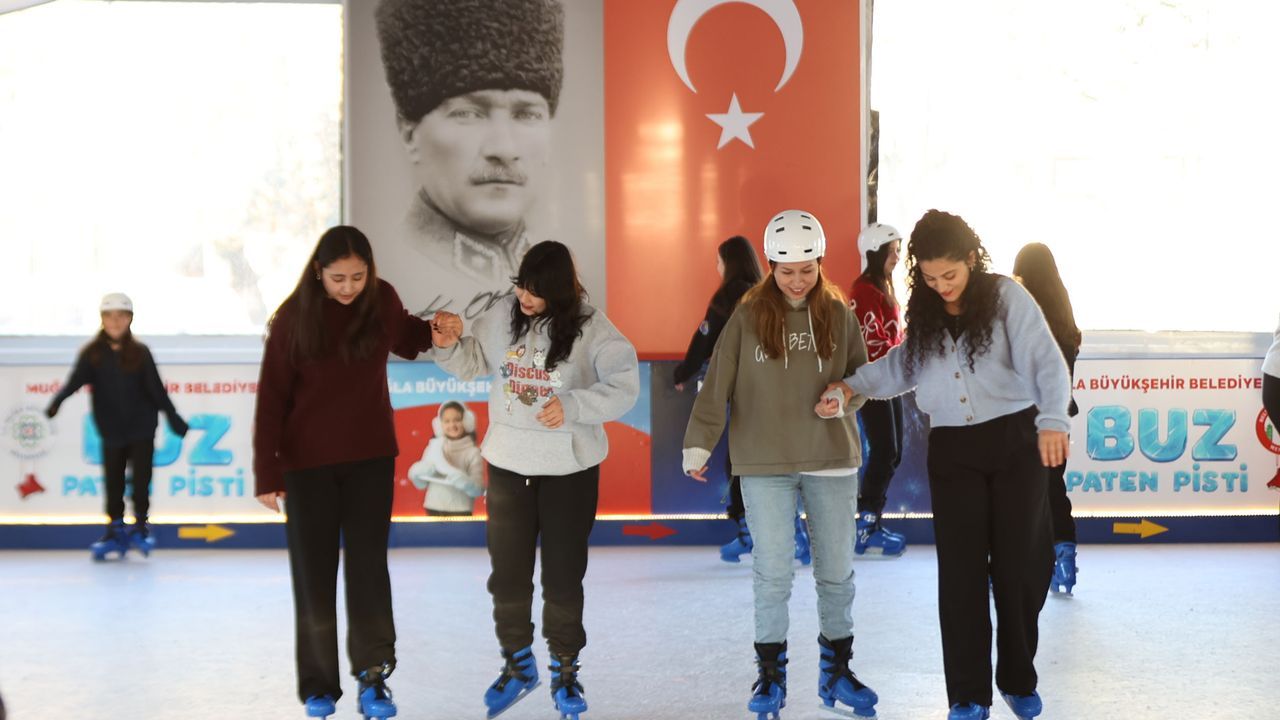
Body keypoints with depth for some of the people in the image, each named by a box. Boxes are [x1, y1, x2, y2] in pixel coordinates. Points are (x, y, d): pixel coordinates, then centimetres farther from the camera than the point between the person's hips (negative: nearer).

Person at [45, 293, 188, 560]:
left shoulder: (140, 353, -3)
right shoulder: (91, 354, -3)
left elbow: (156, 389, 1)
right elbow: (75, 381, -14)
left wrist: (173, 418, 3)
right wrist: (56, 402, -32)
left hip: (141, 428, -1)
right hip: (111, 431, 1)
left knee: (141, 479, 0)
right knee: (113, 482, 6)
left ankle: (141, 526, 18)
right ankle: (115, 530, 19)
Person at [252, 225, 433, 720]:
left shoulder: (380, 299, -5)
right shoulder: (294, 317, -11)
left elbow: (405, 342, 17)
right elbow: (271, 399, -9)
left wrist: (435, 329, -5)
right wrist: (267, 474, -11)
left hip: (370, 457, 1)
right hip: (308, 462, -1)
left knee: (368, 566, 1)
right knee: (314, 572, 6)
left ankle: (372, 675, 8)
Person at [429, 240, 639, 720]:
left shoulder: (592, 329, -15)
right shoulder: (502, 318, -4)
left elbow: (624, 388, -16)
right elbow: (472, 363, 10)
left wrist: (571, 405, -26)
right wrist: (448, 345, -9)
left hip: (569, 467, -3)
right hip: (508, 463, 3)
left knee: (563, 574, 9)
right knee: (507, 571, 11)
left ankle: (565, 672, 27)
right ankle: (517, 665, 31)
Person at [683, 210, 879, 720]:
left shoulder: (839, 314, 2)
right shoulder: (748, 316, -4)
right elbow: (717, 386, -4)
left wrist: (845, 396, -13)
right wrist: (698, 445, -7)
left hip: (832, 458, 2)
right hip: (765, 463, -2)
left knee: (836, 571, 9)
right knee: (772, 574, 1)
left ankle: (836, 673, 24)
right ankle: (770, 675, 16)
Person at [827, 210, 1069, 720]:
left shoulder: (1006, 296, -8)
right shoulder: (924, 312, 7)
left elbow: (1046, 362, -15)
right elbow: (903, 367, 15)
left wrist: (1052, 421, -30)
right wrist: (853, 383, 0)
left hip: (1014, 441, -3)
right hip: (952, 451, 3)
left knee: (1019, 565, 6)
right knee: (961, 570, 1)